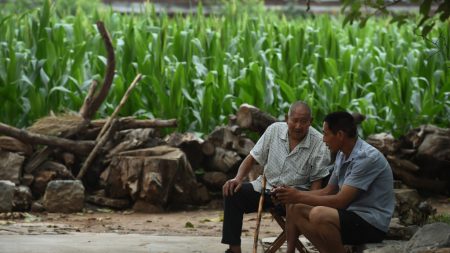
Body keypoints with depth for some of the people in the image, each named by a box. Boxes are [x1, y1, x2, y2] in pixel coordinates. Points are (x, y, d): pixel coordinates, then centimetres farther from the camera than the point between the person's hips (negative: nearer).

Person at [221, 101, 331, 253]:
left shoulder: (319, 144, -11)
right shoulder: (275, 130, -1)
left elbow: (316, 182, -8)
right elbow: (252, 158, 6)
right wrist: (238, 178, -12)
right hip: (266, 187, 4)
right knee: (232, 192, -17)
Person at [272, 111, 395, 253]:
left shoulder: (366, 158, -20)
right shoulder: (343, 155, 9)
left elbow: (340, 201, -23)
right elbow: (328, 192, 17)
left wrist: (300, 197, -16)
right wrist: (295, 195, 4)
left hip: (372, 224, -9)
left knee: (319, 214, -32)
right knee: (294, 208, 5)